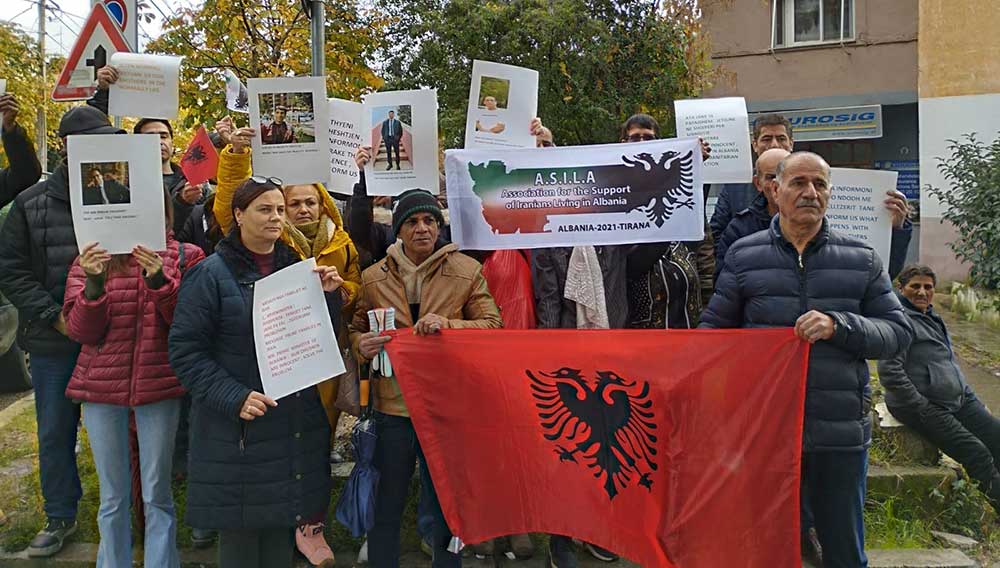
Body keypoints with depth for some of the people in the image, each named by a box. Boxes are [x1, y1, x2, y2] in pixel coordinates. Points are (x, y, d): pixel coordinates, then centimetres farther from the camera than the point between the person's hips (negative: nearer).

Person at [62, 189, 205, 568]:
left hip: (159, 383, -2)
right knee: (112, 497, 12)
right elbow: (81, 331, -1)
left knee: (157, 495, 6)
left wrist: (160, 280, -22)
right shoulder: (93, 256, 5)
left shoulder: (185, 256, 0)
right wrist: (94, 283, -18)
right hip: (101, 383, 2)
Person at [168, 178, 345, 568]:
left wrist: (328, 297, -7)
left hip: (294, 428, 5)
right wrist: (234, 398, -20)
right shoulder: (211, 274, -7)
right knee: (240, 535, 6)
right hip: (236, 431, -4)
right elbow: (186, 351, -10)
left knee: (283, 533, 14)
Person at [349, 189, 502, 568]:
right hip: (392, 406, 1)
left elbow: (492, 325, -2)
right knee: (386, 504, 12)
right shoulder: (374, 277, 6)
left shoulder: (467, 271, 1)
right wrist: (363, 344, -9)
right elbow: (356, 330, 14)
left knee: (446, 503, 11)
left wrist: (449, 324, -19)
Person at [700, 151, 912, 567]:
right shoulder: (743, 256, 3)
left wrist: (838, 326, -16)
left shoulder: (861, 259, 5)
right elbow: (713, 328, 6)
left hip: (841, 432, 1)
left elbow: (898, 332, 1)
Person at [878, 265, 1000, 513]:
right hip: (923, 406, -9)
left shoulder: (932, 318, 19)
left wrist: (974, 401, 18)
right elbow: (889, 371, -19)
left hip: (961, 400, 9)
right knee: (978, 455, -18)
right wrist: (922, 408, -17)